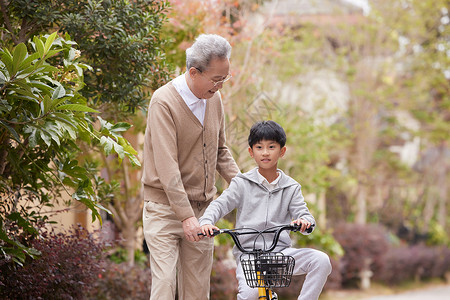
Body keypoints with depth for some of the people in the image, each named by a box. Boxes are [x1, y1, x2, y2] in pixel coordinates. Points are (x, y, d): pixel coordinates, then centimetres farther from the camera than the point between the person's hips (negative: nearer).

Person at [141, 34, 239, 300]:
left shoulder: (214, 98, 7)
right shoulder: (164, 102, -16)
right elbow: (166, 166, -22)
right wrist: (186, 216, -27)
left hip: (202, 208, 6)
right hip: (166, 208, -6)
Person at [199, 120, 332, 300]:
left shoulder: (291, 187, 12)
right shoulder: (242, 183, 7)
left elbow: (302, 213, 4)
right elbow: (220, 204, -1)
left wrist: (304, 221, -22)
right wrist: (206, 222, -23)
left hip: (281, 251, 2)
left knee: (321, 260, -23)